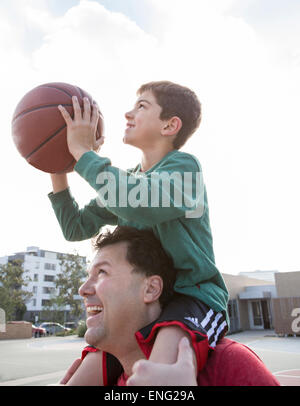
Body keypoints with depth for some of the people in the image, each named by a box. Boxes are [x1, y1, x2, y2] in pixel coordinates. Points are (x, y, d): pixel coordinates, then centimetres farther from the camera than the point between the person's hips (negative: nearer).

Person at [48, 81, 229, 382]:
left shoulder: (184, 165, -9)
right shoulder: (126, 179, 13)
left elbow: (141, 204, -30)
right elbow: (76, 228, 11)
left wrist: (83, 152, -19)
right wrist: (58, 172, 1)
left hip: (193, 296, -7)